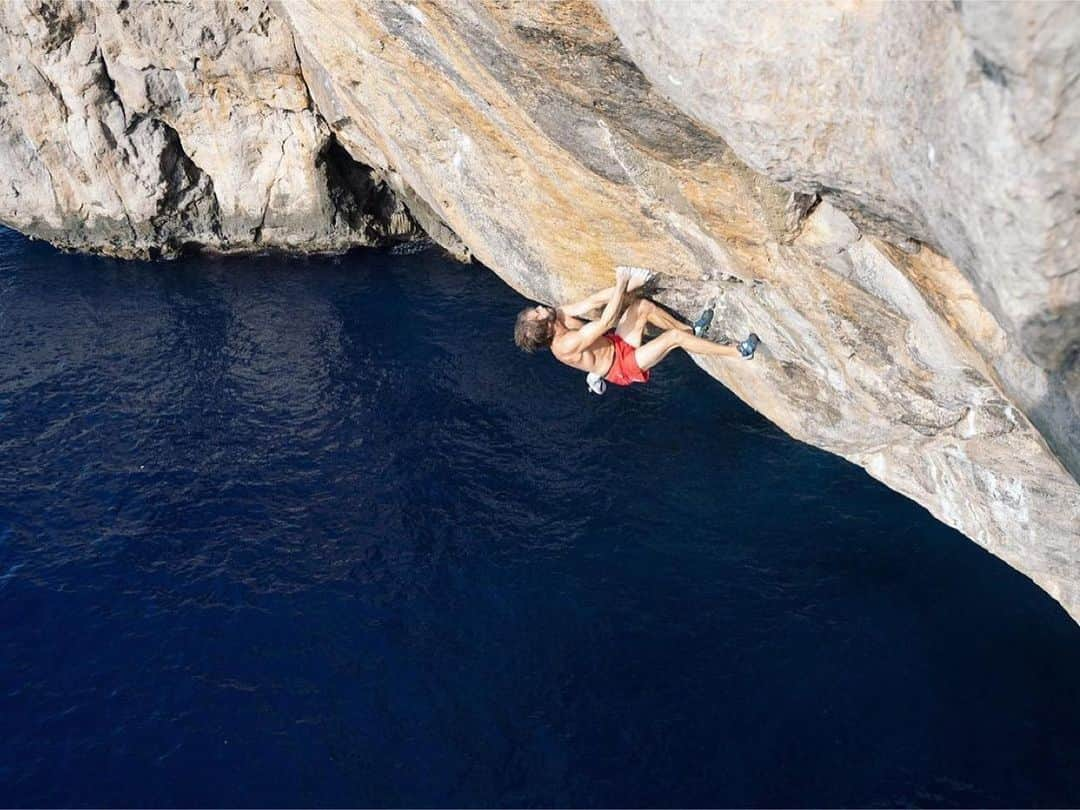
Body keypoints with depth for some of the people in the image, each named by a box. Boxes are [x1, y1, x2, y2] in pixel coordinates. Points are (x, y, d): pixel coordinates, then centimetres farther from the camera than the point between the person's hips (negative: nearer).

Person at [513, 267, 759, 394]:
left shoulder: (558, 315, -11)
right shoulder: (566, 345, -35)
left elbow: (594, 301, -12)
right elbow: (606, 321, -36)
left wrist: (628, 286, -22)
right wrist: (621, 285, -31)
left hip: (616, 345, 8)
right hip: (623, 366, -8)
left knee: (643, 306, -5)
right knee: (674, 336, -19)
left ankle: (691, 330, 16)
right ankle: (737, 352, -7)